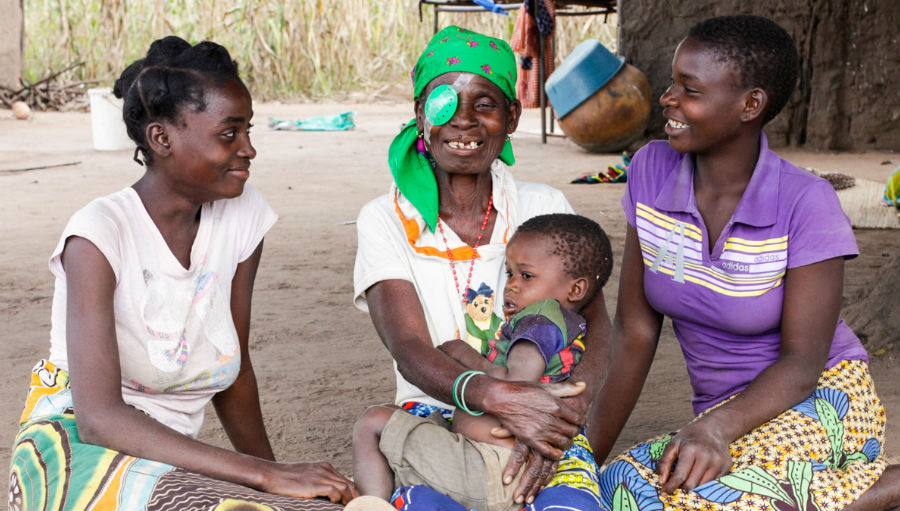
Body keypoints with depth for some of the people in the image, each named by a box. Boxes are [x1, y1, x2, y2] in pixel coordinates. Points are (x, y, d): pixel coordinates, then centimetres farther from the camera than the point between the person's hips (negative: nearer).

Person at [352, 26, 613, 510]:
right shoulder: (385, 221, -1)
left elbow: (597, 323, -6)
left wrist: (568, 407, -27)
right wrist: (496, 395, -33)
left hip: (541, 429, 0)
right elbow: (410, 350, -13)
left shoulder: (545, 207, 4)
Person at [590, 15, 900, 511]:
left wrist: (715, 428, -34)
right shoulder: (651, 171, -6)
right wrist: (589, 453, -7)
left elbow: (801, 363, -16)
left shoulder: (804, 203, -18)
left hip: (821, 396, -6)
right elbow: (635, 330, -4)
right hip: (728, 413, 6)